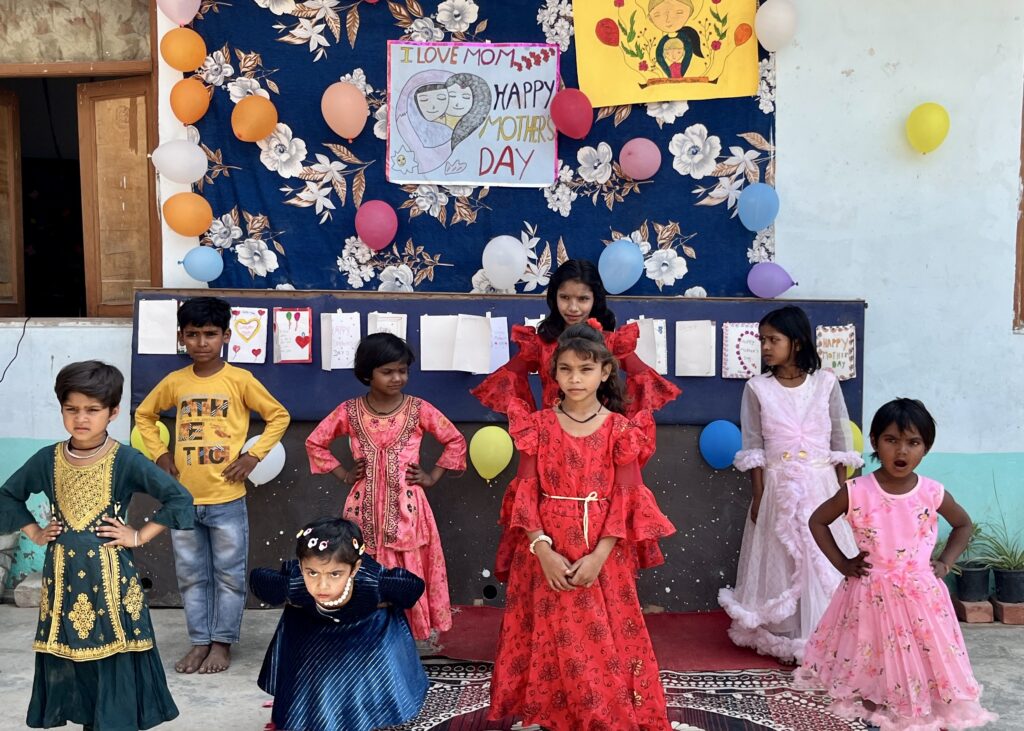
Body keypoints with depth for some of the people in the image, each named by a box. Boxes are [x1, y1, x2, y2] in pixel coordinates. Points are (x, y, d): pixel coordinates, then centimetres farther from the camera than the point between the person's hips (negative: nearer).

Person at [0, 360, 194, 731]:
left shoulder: (125, 460, -9)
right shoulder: (47, 459, 2)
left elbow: (179, 498, -11)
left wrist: (140, 536, -11)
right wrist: (34, 533, 8)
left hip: (110, 574, -4)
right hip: (63, 575, 4)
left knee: (116, 665, 0)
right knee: (67, 667, 10)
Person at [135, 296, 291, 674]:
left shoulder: (239, 380, -7)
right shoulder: (174, 382, 3)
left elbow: (279, 416, 0)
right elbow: (144, 415, 18)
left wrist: (253, 455, -8)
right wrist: (159, 454, 6)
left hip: (226, 499, -3)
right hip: (184, 499, 3)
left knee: (229, 575, 7)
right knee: (191, 576, 12)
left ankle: (222, 643, 19)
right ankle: (199, 642, 24)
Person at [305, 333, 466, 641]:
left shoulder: (419, 410, -3)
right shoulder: (350, 411, -1)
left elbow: (456, 441, 7)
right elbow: (315, 443, 11)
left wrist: (432, 477, 2)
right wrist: (343, 474, 4)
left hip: (406, 507, -1)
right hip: (365, 508, 1)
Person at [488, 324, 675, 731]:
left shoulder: (620, 430, -2)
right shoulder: (539, 426, 0)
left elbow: (625, 499, -5)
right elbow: (527, 493, -3)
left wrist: (599, 555, -13)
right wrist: (543, 550, -13)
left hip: (603, 553, 0)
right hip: (548, 550, 1)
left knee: (605, 638, 4)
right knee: (554, 638, 6)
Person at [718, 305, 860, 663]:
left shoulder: (826, 383, -2)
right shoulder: (757, 388, -2)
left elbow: (841, 443, 3)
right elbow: (753, 449, -1)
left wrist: (842, 492, 1)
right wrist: (758, 497, -3)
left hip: (821, 486, 0)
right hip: (779, 488, 0)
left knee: (823, 560, 4)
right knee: (782, 560, 5)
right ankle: (788, 639, 15)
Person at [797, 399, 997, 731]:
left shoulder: (933, 493, -7)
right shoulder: (856, 492, -13)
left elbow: (963, 524, 12)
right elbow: (817, 521, 0)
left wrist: (945, 563, 2)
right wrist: (841, 563, -3)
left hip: (920, 595, 1)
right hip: (870, 594, -1)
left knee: (921, 659, 9)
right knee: (872, 656, 11)